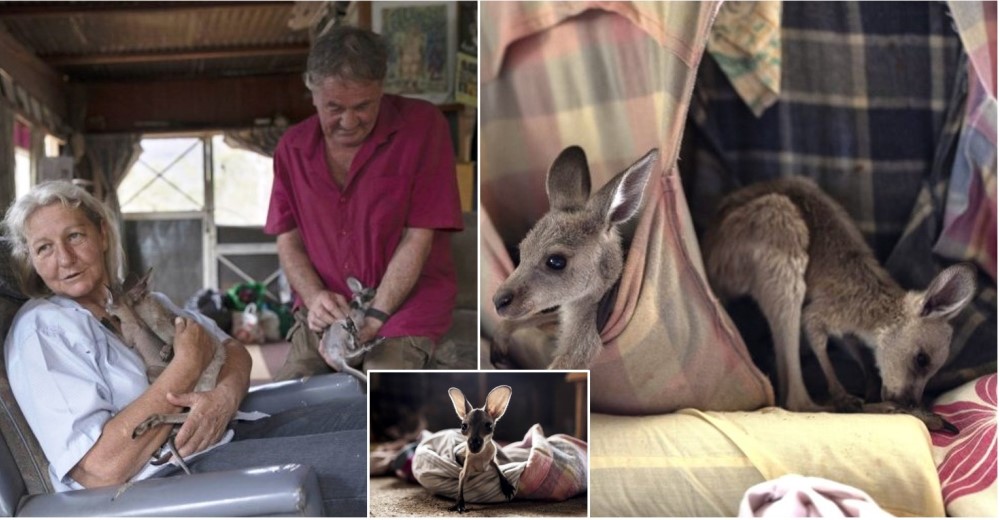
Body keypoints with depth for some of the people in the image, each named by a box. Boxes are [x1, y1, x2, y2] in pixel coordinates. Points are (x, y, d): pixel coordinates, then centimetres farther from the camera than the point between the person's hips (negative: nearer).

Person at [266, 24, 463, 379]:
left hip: (405, 306, -3)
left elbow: (418, 238, -12)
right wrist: (314, 297, -13)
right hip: (326, 311, 3)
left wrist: (376, 316, -19)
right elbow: (288, 240, 7)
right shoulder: (292, 147, 5)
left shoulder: (423, 125, -9)